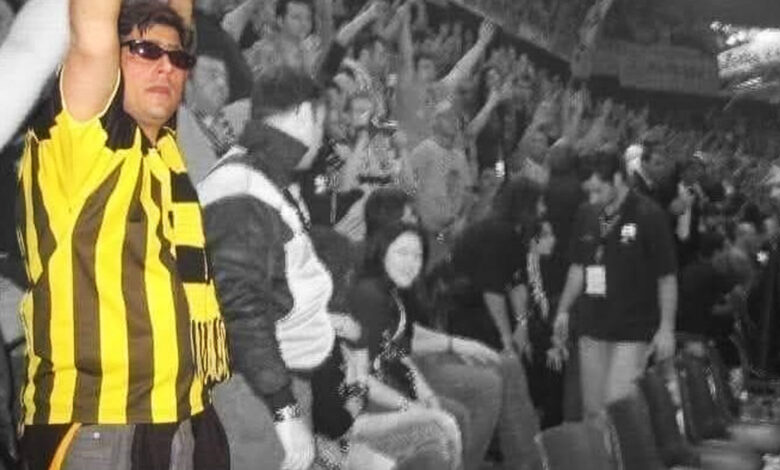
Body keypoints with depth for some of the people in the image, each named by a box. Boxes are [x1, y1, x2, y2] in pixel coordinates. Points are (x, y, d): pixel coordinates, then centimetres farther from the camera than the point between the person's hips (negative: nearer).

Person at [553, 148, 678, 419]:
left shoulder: (649, 216, -9)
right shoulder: (586, 216, 7)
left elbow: (667, 277, -7)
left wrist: (666, 328, -9)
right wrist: (563, 310, 14)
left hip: (633, 332, -5)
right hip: (592, 329, 5)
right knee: (592, 410, 9)